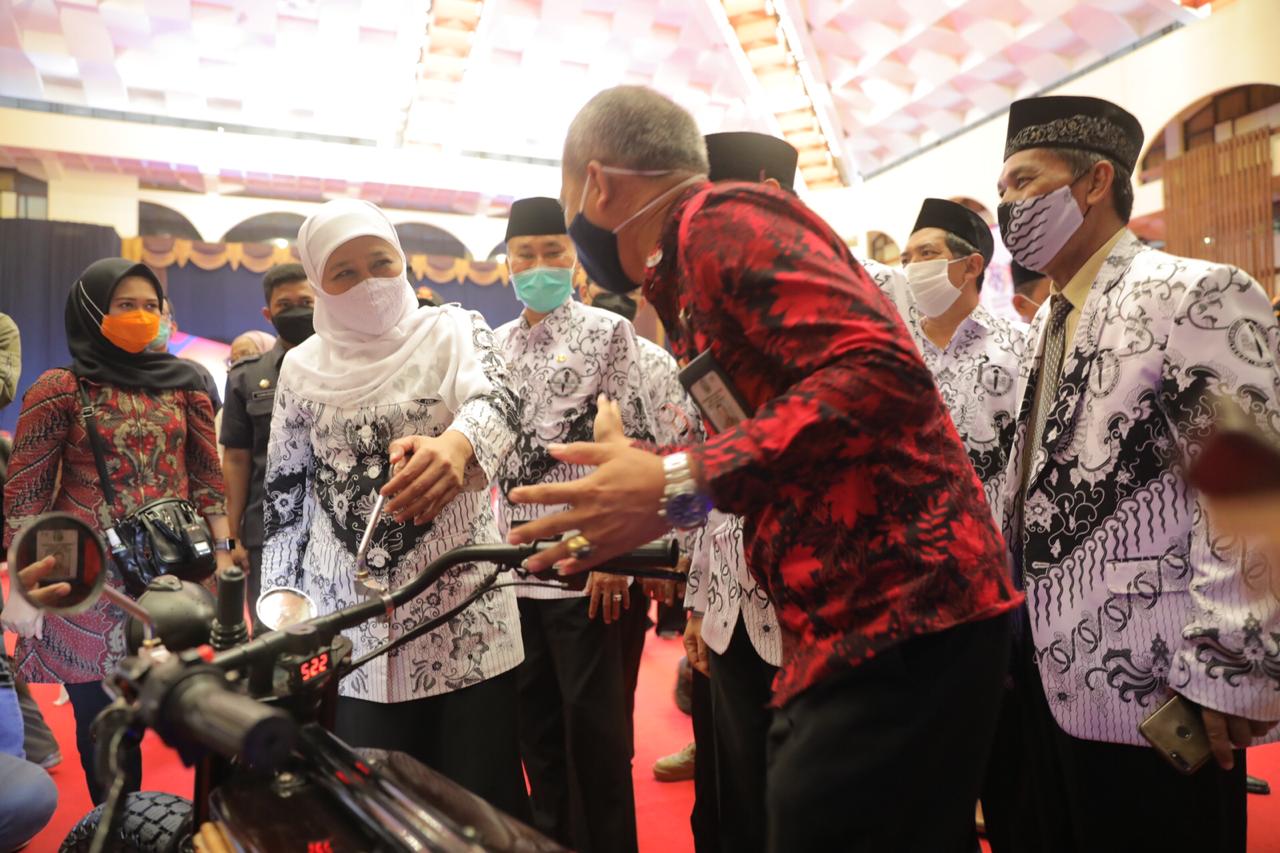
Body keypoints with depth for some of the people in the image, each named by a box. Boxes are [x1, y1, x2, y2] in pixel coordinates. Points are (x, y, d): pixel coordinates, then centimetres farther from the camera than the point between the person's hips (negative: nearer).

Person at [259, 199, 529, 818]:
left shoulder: (453, 332, -2)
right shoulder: (302, 367, 7)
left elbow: (496, 399, -23)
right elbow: (284, 491, 12)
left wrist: (456, 443, -45)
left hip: (461, 606, -2)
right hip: (348, 616, 3)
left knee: (479, 793, 3)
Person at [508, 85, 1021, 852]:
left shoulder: (718, 221, -10)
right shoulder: (696, 262, 19)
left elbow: (886, 375, -23)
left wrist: (682, 486, -25)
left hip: (896, 618, -10)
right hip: (865, 618, 10)